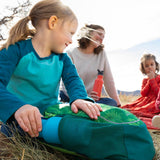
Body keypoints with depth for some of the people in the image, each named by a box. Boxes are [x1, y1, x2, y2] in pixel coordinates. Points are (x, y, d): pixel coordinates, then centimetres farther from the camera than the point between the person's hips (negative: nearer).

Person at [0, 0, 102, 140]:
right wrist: (18, 106, -46)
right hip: (21, 122, -4)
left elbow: (73, 79, -8)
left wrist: (80, 98, -33)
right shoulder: (16, 50, -10)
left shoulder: (62, 59, 9)